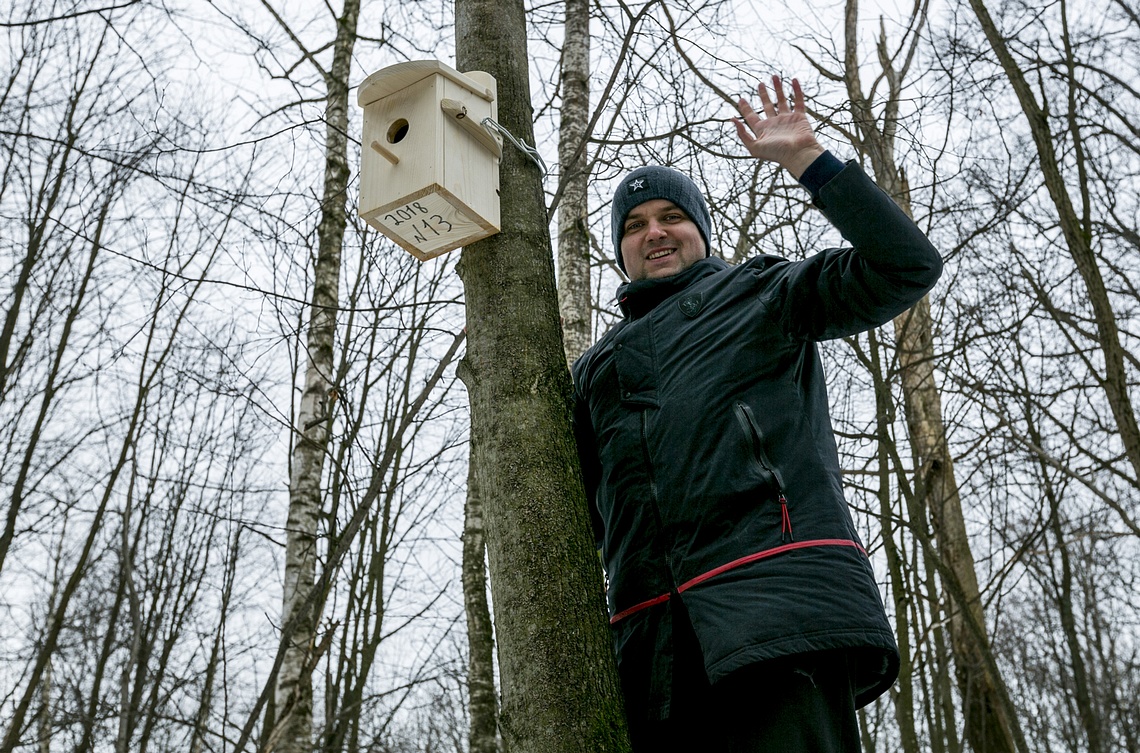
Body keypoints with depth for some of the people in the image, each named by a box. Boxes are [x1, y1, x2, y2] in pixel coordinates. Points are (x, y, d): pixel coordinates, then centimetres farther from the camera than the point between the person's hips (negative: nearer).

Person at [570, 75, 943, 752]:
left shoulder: (760, 293, 19)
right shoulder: (598, 366, 32)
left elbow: (907, 266, 6)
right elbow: (586, 512, 33)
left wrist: (808, 159, 3)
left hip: (778, 595, -4)